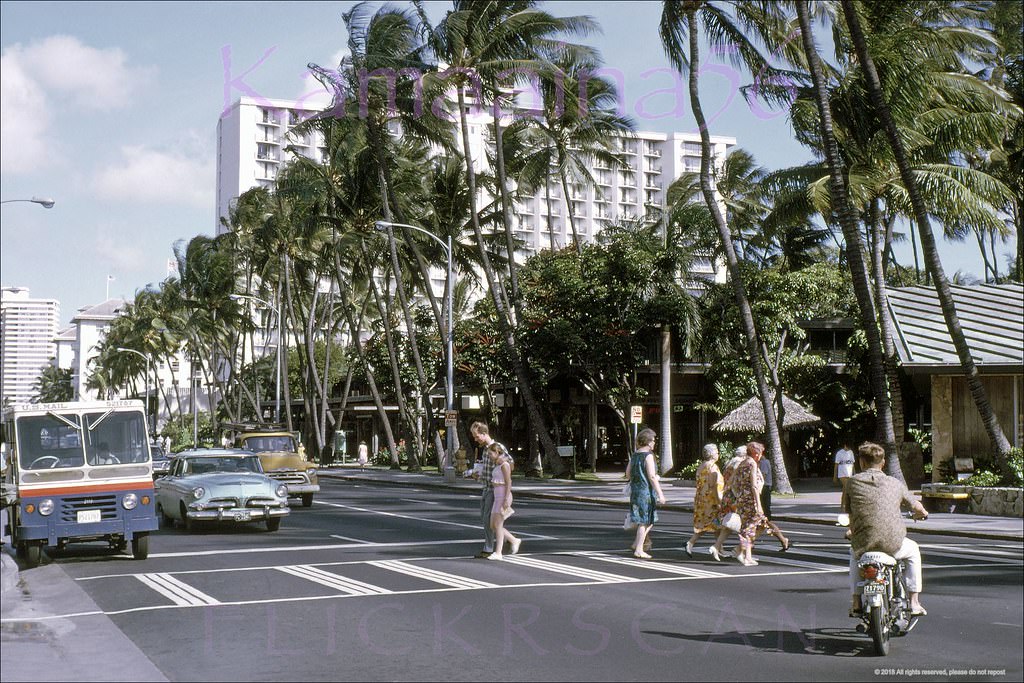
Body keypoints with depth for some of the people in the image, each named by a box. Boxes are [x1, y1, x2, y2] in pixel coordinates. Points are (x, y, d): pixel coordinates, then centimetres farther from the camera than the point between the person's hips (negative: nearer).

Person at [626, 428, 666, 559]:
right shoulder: (648, 455, -14)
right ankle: (638, 550, 0)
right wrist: (660, 494, -17)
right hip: (646, 491, -8)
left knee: (649, 520, 18)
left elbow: (628, 475, 15)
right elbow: (652, 477, -19)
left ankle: (636, 544, 15)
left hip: (635, 490, 8)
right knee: (645, 521, -1)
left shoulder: (634, 455, 10)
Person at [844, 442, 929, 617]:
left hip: (864, 544, 0)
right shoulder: (895, 484, 8)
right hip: (893, 544, 0)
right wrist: (921, 514, 48)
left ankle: (856, 603, 30)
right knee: (913, 551, 32)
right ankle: (914, 602, 29)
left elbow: (850, 514, 12)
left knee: (854, 553, 36)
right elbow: (916, 506, 24)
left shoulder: (853, 482, 5)